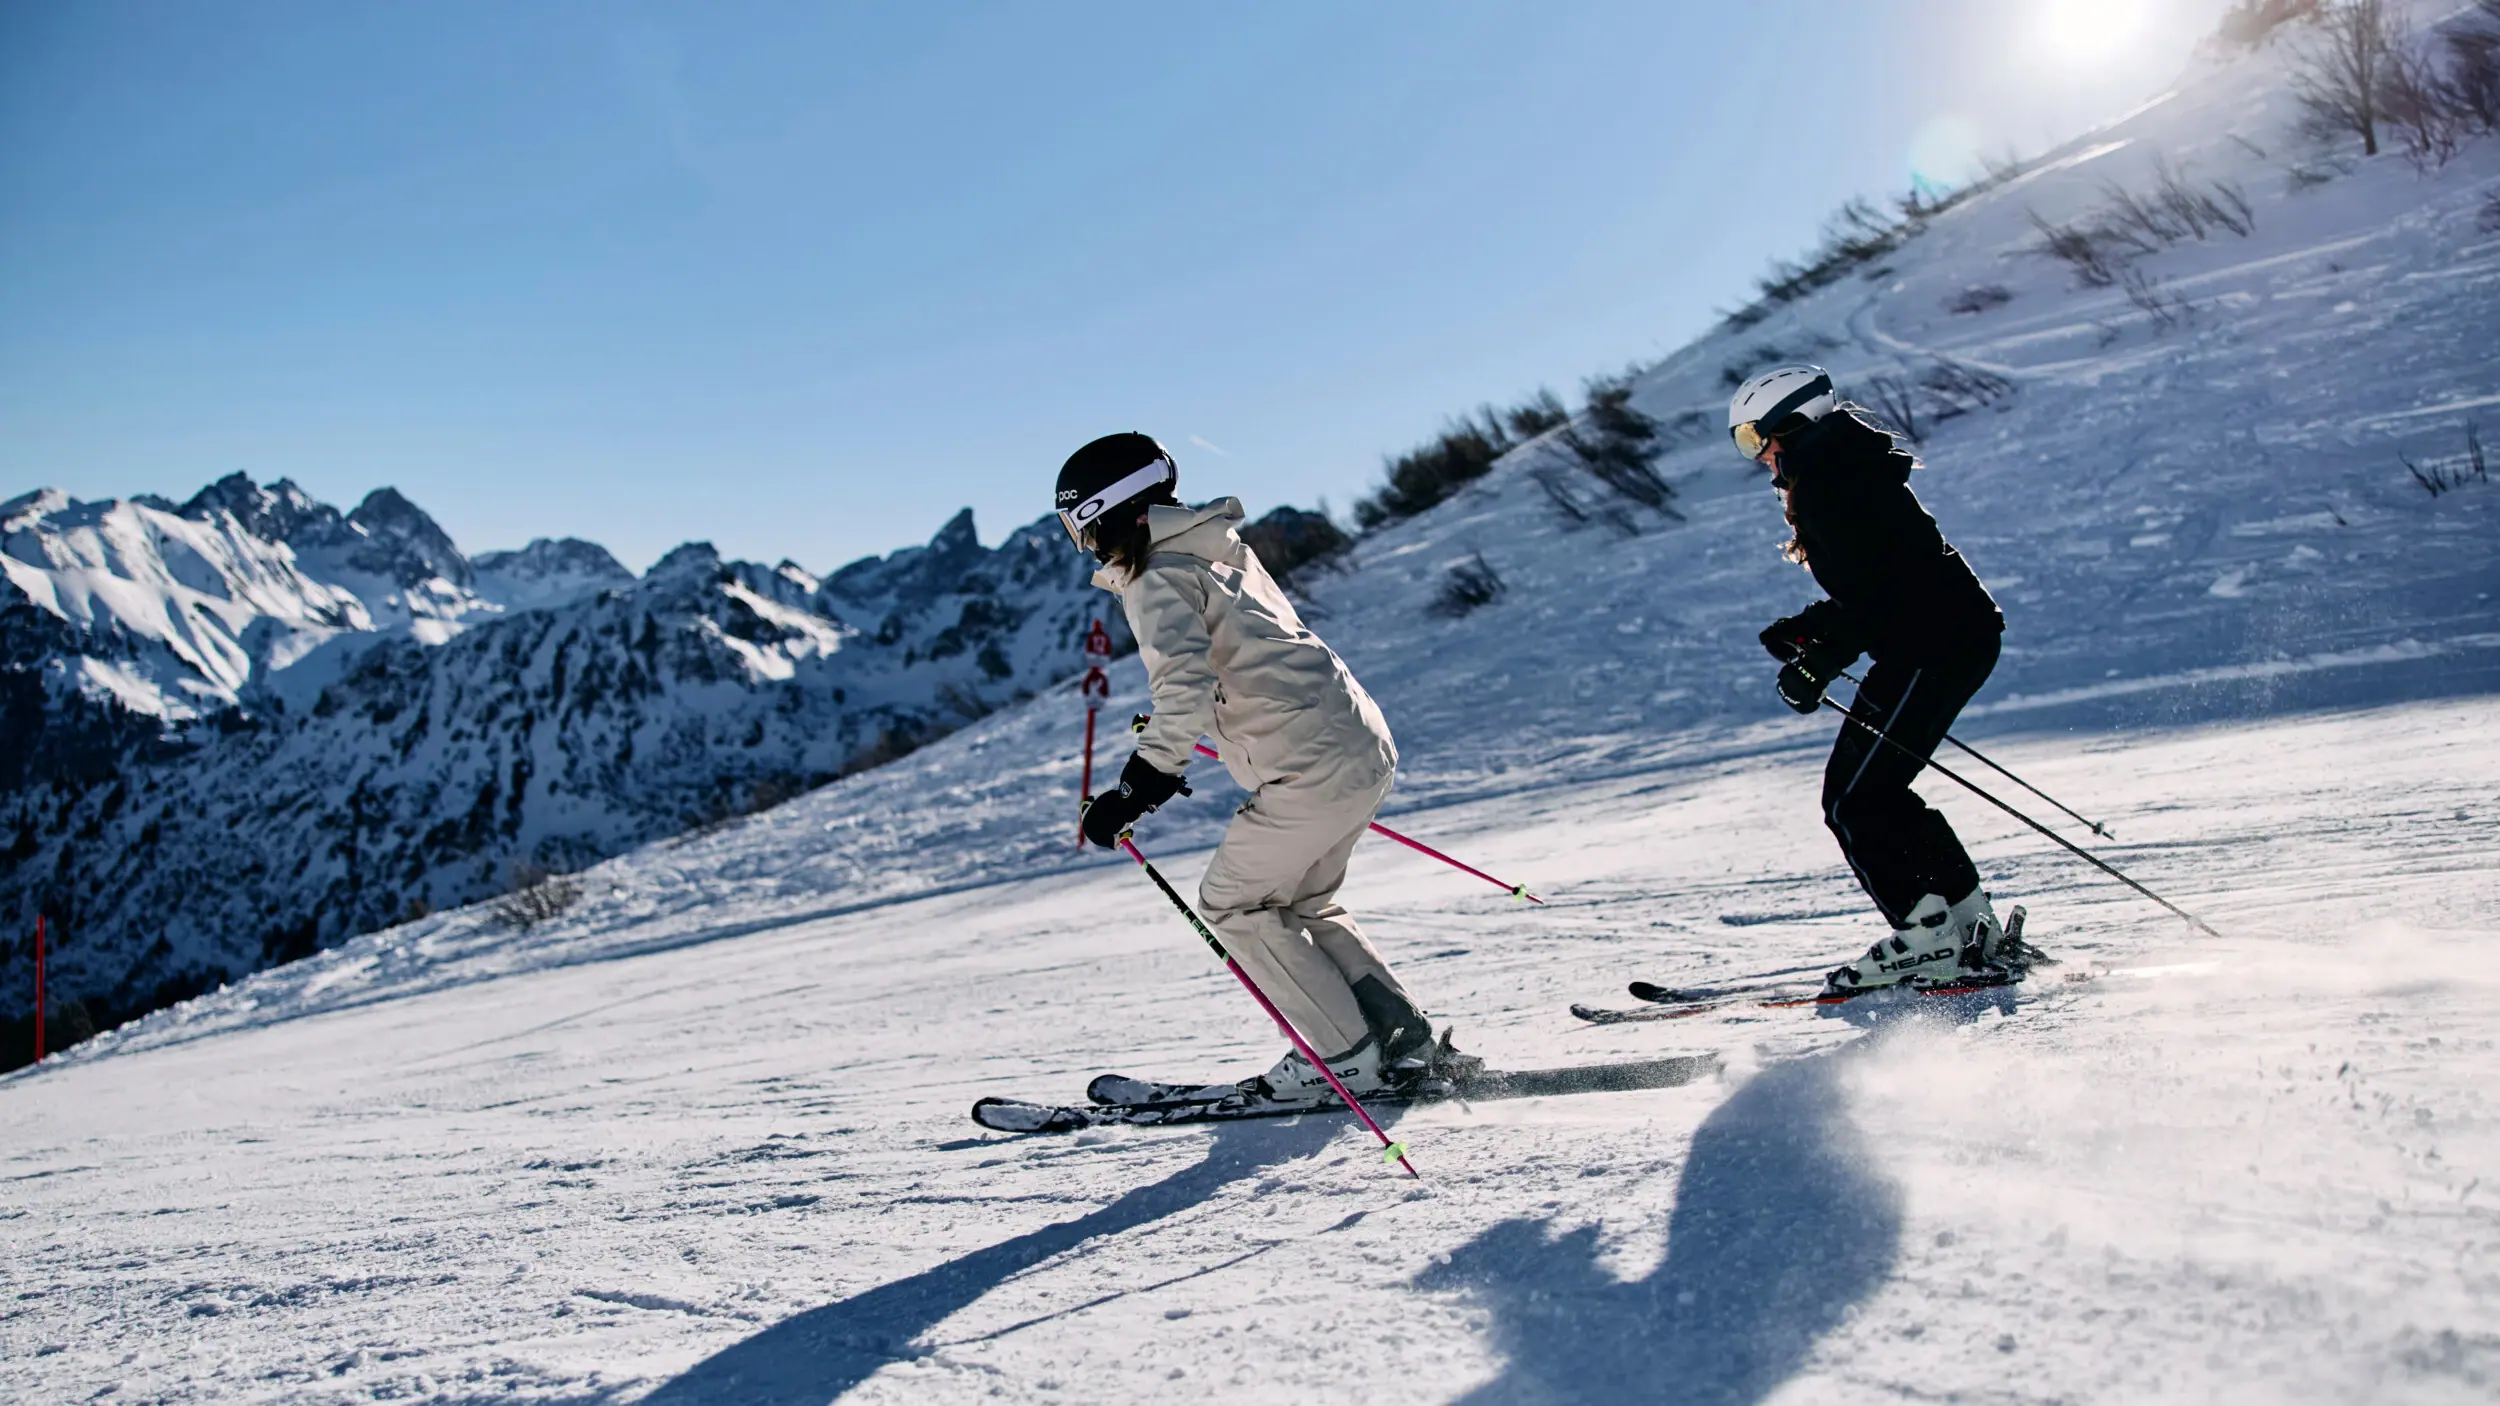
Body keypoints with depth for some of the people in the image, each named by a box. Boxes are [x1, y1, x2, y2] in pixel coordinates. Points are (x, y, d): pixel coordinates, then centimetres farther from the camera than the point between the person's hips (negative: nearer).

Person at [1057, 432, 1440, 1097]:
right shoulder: (1216, 549, 19)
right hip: (1365, 744, 9)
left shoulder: (1156, 579, -9)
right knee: (1302, 900, 23)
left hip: (1313, 766, -9)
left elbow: (1185, 686, -24)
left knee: (1234, 904, 7)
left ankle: (1347, 1056, 9)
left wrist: (1141, 784, -23)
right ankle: (1402, 1038, 21)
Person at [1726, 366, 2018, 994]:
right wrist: (1805, 631, 15)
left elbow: (1876, 589, -22)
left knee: (1853, 800, -5)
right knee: (1877, 791, 16)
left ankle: (1928, 941, -1)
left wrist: (1819, 666, -18)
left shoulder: (1826, 482, -14)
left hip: (1931, 647, -11)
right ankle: (1973, 929, 19)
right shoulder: (1841, 472, 19)